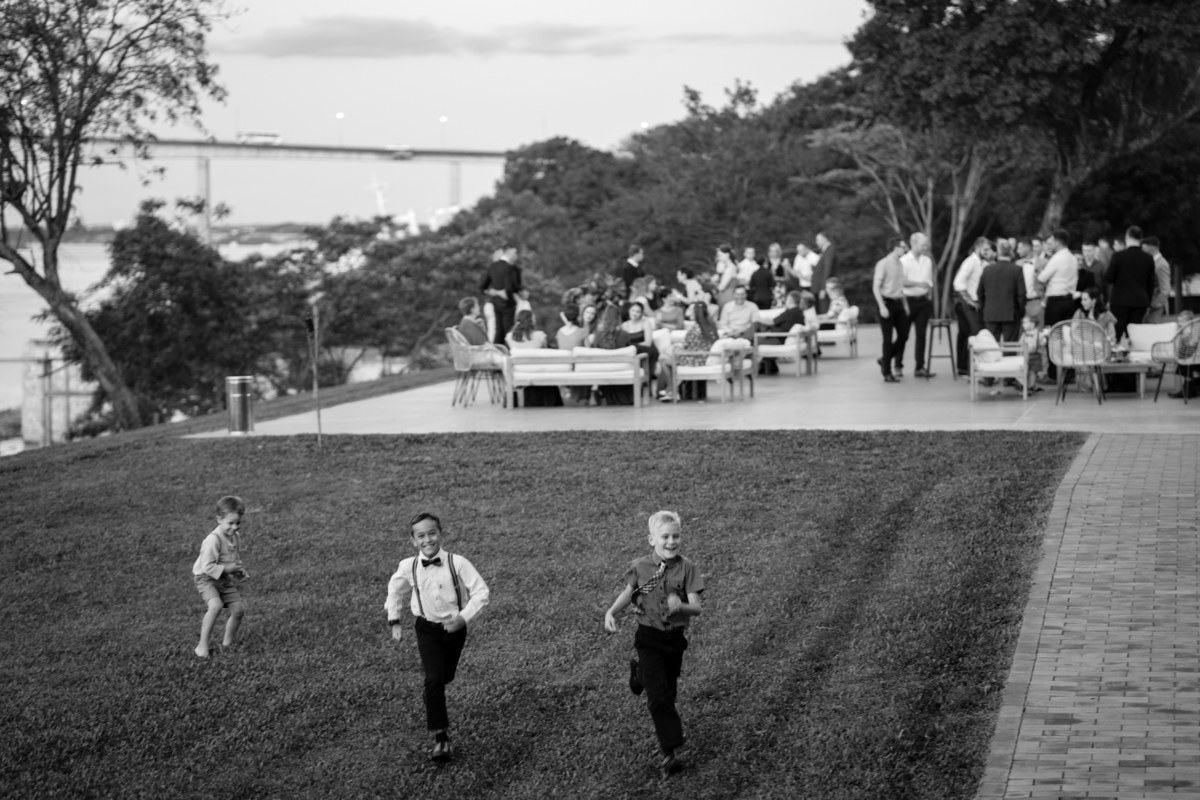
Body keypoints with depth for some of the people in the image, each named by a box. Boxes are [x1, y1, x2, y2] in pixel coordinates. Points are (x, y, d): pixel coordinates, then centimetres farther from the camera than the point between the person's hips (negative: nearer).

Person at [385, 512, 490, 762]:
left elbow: (482, 592, -14)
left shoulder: (457, 563, -19)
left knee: (445, 676, 19)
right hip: (427, 629, -1)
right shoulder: (408, 567, -13)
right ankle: (441, 737, -16)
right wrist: (394, 620, 9)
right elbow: (394, 589, 10)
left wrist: (463, 618, -22)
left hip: (454, 628, 1)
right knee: (434, 680, -17)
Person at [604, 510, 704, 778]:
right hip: (649, 637, -2)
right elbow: (628, 592, 9)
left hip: (675, 637, 2)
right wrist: (611, 611, -7)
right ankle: (669, 752, -8)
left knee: (668, 692, 17)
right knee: (659, 695, -11)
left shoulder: (687, 568, -11)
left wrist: (681, 607, -35)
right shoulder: (640, 567, -8)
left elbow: (697, 607, -14)